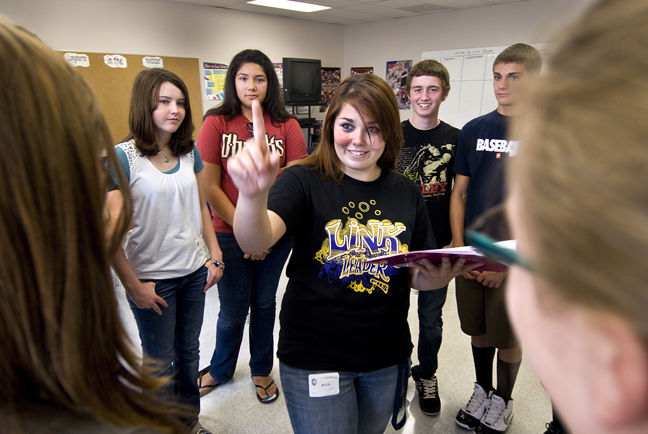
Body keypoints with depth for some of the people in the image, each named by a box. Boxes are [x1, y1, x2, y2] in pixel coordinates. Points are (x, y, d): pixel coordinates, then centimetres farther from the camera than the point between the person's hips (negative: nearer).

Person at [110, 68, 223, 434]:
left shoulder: (190, 151, 1)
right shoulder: (123, 157, -15)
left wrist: (215, 256, 4)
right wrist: (133, 286, -12)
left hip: (195, 271, 5)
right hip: (152, 278, -5)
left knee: (189, 352, 21)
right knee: (160, 362, 14)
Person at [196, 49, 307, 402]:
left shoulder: (286, 126, -2)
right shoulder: (216, 123, -5)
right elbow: (210, 187, -8)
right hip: (229, 235, -1)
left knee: (264, 303, 17)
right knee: (233, 309, 12)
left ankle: (261, 370, 41)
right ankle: (221, 369, 41)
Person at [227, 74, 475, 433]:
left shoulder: (406, 193, 0)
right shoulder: (305, 181, -13)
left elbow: (416, 277, 7)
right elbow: (254, 242, -31)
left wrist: (437, 276, -15)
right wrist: (253, 194, -51)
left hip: (387, 356, 5)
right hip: (314, 358, -4)